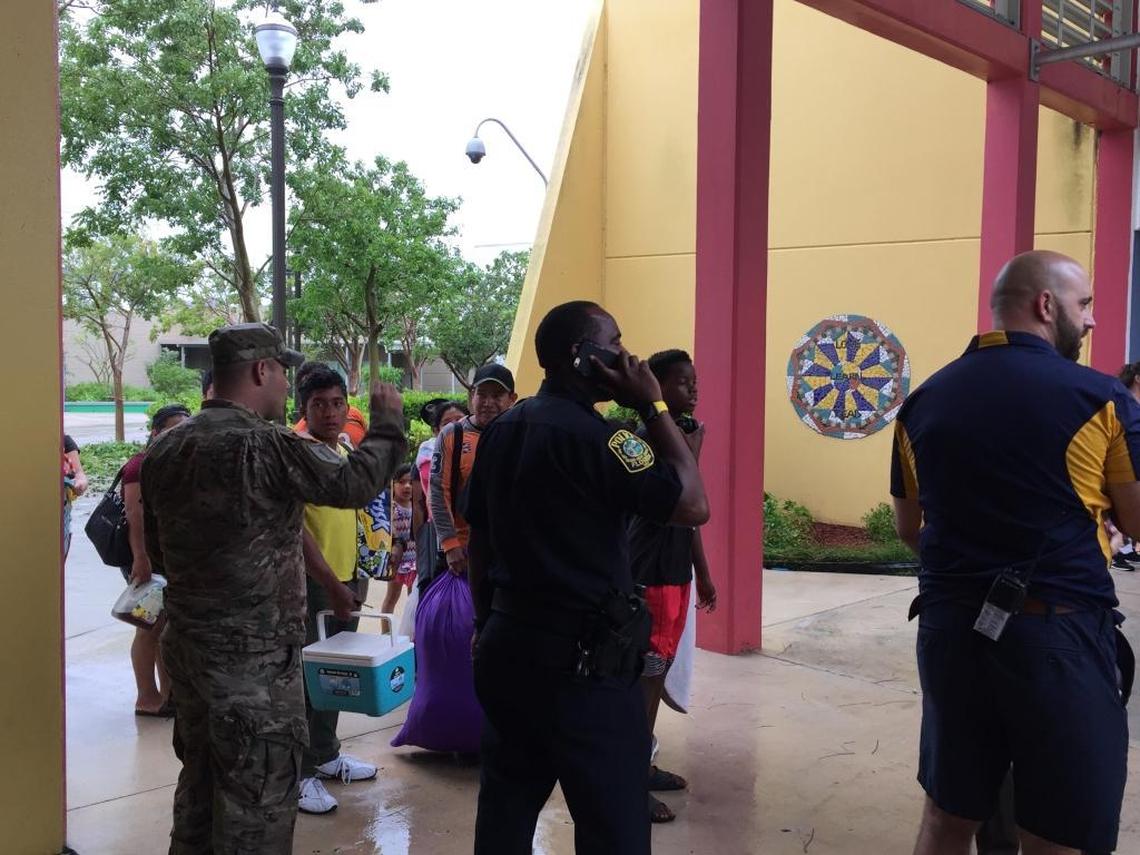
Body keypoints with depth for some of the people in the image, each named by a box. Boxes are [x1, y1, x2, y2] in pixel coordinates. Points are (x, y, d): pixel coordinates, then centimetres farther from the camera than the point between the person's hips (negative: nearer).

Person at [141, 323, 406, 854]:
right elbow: (355, 482, -13)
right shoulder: (265, 446, -20)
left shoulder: (165, 450, 6)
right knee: (256, 805, 4)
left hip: (186, 647, 8)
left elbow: (156, 552, 15)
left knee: (199, 787, 21)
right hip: (254, 657, -8)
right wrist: (387, 421, 3)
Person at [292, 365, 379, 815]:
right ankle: (300, 773, 10)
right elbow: (295, 528, -21)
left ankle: (325, 753, 30)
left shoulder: (347, 450, 9)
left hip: (346, 579, 8)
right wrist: (330, 583, -22)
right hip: (311, 583, -7)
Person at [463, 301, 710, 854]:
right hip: (581, 658, -8)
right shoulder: (590, 434, -18)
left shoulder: (501, 430, 7)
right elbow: (693, 506, -17)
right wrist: (652, 407, -11)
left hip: (507, 643, 9)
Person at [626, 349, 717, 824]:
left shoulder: (682, 435, 12)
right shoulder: (644, 439, -14)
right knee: (643, 675, -5)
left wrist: (703, 575, 20)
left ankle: (642, 765, 27)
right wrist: (692, 451, -19)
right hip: (648, 574, -9)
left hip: (676, 572, 9)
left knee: (658, 671, 15)